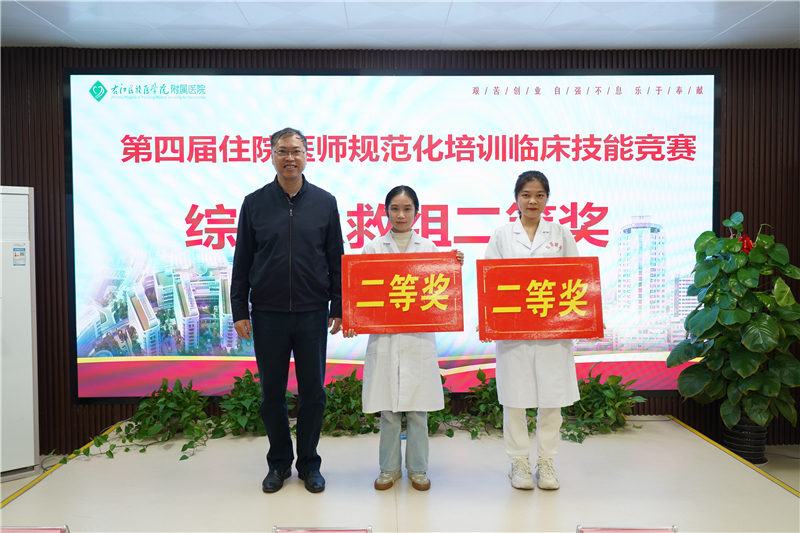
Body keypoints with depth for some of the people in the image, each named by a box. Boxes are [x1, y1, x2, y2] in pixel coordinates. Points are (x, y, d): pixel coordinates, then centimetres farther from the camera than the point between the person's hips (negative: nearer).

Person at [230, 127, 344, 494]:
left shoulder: (324, 202, 4)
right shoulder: (254, 203, 4)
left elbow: (336, 259, 6)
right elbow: (241, 262, 6)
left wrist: (339, 308, 2)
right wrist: (239, 311, 1)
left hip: (313, 314, 0)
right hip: (268, 315, 0)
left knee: (313, 392, 7)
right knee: (272, 393, 9)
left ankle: (309, 464, 24)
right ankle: (279, 462, 27)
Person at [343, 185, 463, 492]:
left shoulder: (429, 248, 8)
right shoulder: (373, 248, 6)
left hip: (419, 336, 0)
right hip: (384, 337, 0)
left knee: (418, 408, 6)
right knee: (387, 408, 6)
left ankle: (417, 468, 22)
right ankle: (389, 467, 23)